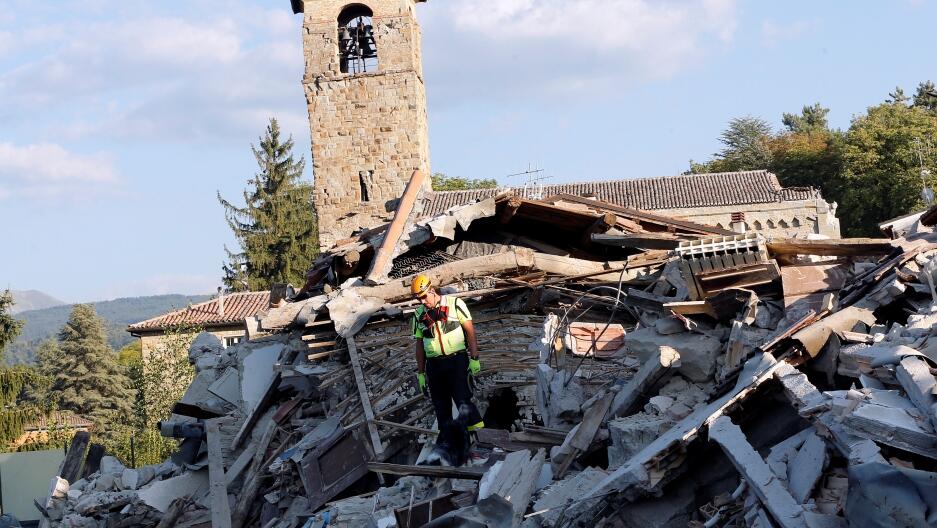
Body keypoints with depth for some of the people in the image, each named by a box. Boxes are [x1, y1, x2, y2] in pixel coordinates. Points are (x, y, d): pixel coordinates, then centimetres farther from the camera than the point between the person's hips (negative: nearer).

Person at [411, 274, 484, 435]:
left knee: (462, 399, -17)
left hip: (457, 360, -4)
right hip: (434, 365, 4)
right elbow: (419, 345, 15)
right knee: (441, 407, 5)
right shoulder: (419, 315, 10)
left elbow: (470, 331, -2)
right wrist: (421, 373, 13)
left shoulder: (455, 304, -2)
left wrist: (474, 359, -8)